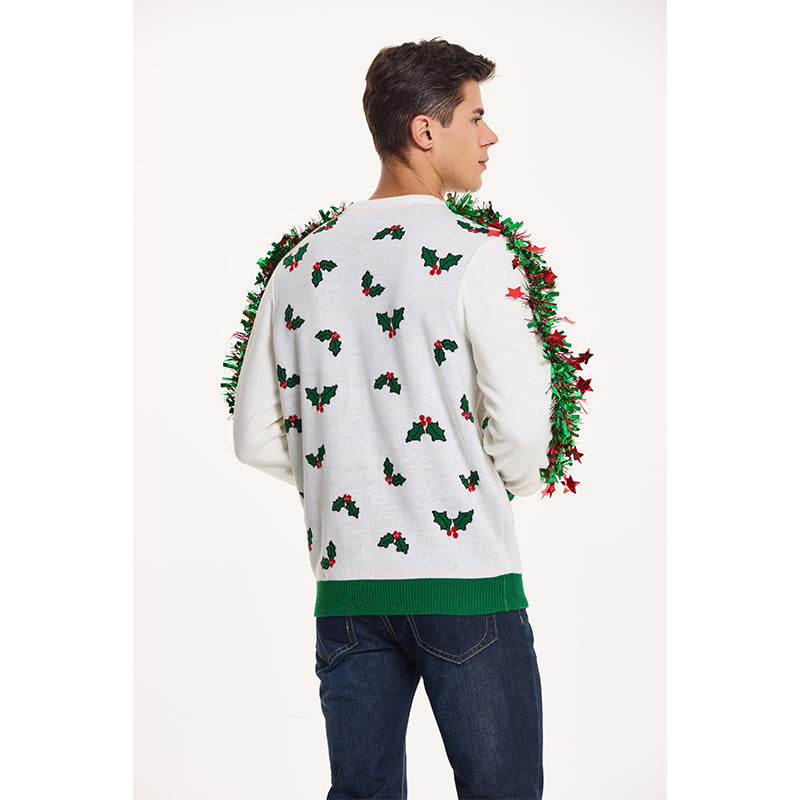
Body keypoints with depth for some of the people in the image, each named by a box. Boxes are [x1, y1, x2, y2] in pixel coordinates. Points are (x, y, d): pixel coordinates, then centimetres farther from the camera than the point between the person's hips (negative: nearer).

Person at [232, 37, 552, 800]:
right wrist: (505, 483, 8)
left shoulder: (299, 264, 8)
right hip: (465, 571, -5)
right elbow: (520, 427, -13)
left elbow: (257, 439, 12)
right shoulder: (474, 252, -9)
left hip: (344, 577, 6)